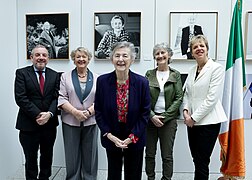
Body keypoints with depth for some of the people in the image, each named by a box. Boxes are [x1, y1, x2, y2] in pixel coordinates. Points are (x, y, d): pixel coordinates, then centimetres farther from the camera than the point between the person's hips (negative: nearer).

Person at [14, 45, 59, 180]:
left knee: (47, 158, 16)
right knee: (31, 159, 11)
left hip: (49, 124, 3)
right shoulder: (22, 73, -2)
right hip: (29, 124, -3)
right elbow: (20, 98, -12)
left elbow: (57, 97, -1)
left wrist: (49, 114, -17)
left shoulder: (54, 75, 6)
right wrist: (37, 115, -18)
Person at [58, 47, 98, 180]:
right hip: (70, 122, 0)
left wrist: (88, 112, -13)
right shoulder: (65, 77, 5)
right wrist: (75, 112, -15)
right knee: (72, 155, 6)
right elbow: (61, 98, -3)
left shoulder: (96, 78, 7)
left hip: (91, 122, 1)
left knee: (90, 154, 8)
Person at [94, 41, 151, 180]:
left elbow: (145, 113, -6)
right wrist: (110, 135, -10)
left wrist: (132, 137, -11)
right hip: (111, 139, 1)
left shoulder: (142, 82, -10)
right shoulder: (102, 81, -8)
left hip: (135, 140, 0)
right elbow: (98, 111, -2)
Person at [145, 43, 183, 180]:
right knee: (149, 153, 10)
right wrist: (152, 116, -11)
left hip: (169, 119, -1)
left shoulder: (175, 75, 2)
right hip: (150, 118, 1)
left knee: (167, 155, 5)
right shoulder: (149, 74, 4)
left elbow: (179, 98, -2)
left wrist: (165, 116, -10)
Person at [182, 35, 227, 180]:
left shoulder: (217, 68, -8)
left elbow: (212, 98, -14)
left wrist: (194, 117, -12)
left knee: (202, 162, -1)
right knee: (197, 160, 13)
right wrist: (186, 111, -3)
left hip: (208, 121, -6)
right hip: (192, 122, 6)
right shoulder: (192, 70, 13)